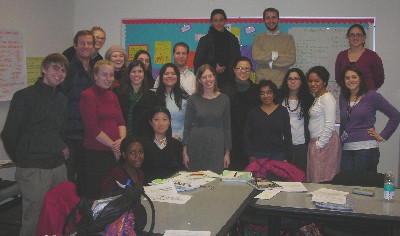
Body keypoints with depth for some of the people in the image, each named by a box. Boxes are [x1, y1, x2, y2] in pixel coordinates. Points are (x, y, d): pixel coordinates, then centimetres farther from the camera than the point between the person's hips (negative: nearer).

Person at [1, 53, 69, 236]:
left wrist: (62, 148, 10)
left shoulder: (61, 99, 14)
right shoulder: (25, 96, -5)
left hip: (58, 166, 6)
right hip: (33, 170, -6)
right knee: (33, 221, 0)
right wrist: (22, 160, 2)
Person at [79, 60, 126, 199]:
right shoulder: (88, 95, -8)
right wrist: (113, 145, -12)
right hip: (95, 152, -7)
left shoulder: (112, 96, 15)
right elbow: (92, 128, -14)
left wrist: (122, 140, -7)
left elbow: (120, 121, 12)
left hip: (114, 153, 7)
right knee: (95, 193, 2)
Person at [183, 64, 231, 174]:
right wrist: (185, 152, -1)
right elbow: (187, 126, 4)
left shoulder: (224, 99, 4)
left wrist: (227, 152, 3)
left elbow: (227, 127, 6)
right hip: (196, 146, 0)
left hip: (216, 147, 0)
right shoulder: (193, 99, 2)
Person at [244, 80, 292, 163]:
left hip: (278, 155, 0)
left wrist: (286, 158, 0)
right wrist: (250, 156, -3)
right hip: (257, 155, 0)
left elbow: (287, 136, 6)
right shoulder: (254, 112, 5)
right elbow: (246, 135, 5)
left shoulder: (282, 111, 5)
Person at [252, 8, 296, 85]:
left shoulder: (288, 38, 8)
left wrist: (270, 62, -7)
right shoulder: (258, 38, 10)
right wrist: (276, 54, -8)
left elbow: (291, 59, -5)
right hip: (261, 82, 0)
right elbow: (256, 56, -7)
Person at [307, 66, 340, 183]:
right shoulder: (317, 99, 17)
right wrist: (315, 144, 12)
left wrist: (319, 144, -14)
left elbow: (330, 125, -18)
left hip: (325, 142, -9)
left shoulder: (327, 98, -12)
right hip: (315, 142, 9)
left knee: (322, 180, -7)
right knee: (314, 178, 9)